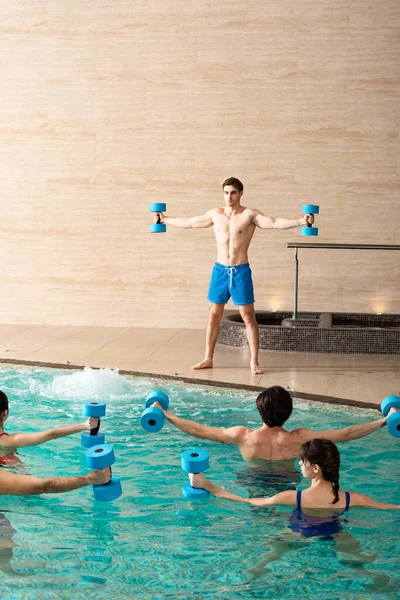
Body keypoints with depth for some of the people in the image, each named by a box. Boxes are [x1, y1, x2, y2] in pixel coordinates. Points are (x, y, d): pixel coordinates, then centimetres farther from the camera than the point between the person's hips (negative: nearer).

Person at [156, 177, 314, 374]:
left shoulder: (250, 215, -7)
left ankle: (254, 362, 6)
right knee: (214, 316, 9)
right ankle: (208, 359, 19)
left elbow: (274, 223, -22)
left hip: (241, 271, -4)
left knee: (248, 317, -1)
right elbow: (189, 223, 19)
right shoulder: (215, 214, 6)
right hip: (220, 270, 4)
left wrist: (300, 221, -36)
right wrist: (165, 219, 26)